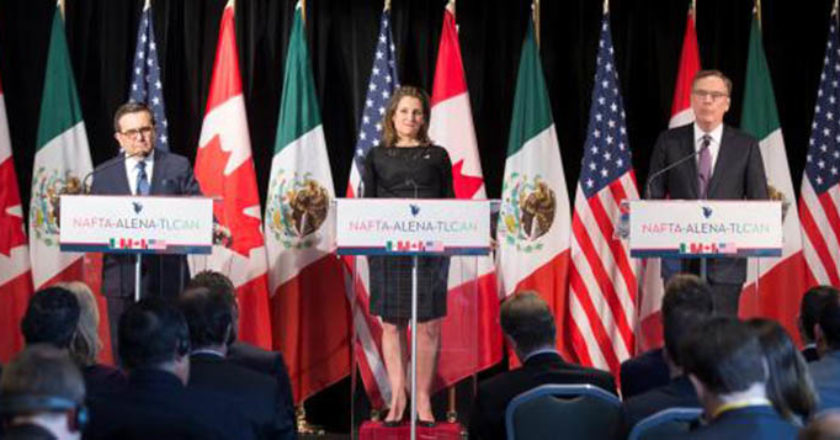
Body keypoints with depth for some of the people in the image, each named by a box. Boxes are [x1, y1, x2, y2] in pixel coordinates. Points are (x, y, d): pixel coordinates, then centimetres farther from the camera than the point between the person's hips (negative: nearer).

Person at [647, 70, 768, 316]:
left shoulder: (746, 146, 5)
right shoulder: (669, 142, 7)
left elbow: (759, 201, 6)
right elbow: (654, 197, 7)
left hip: (725, 264, -1)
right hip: (679, 260, 1)